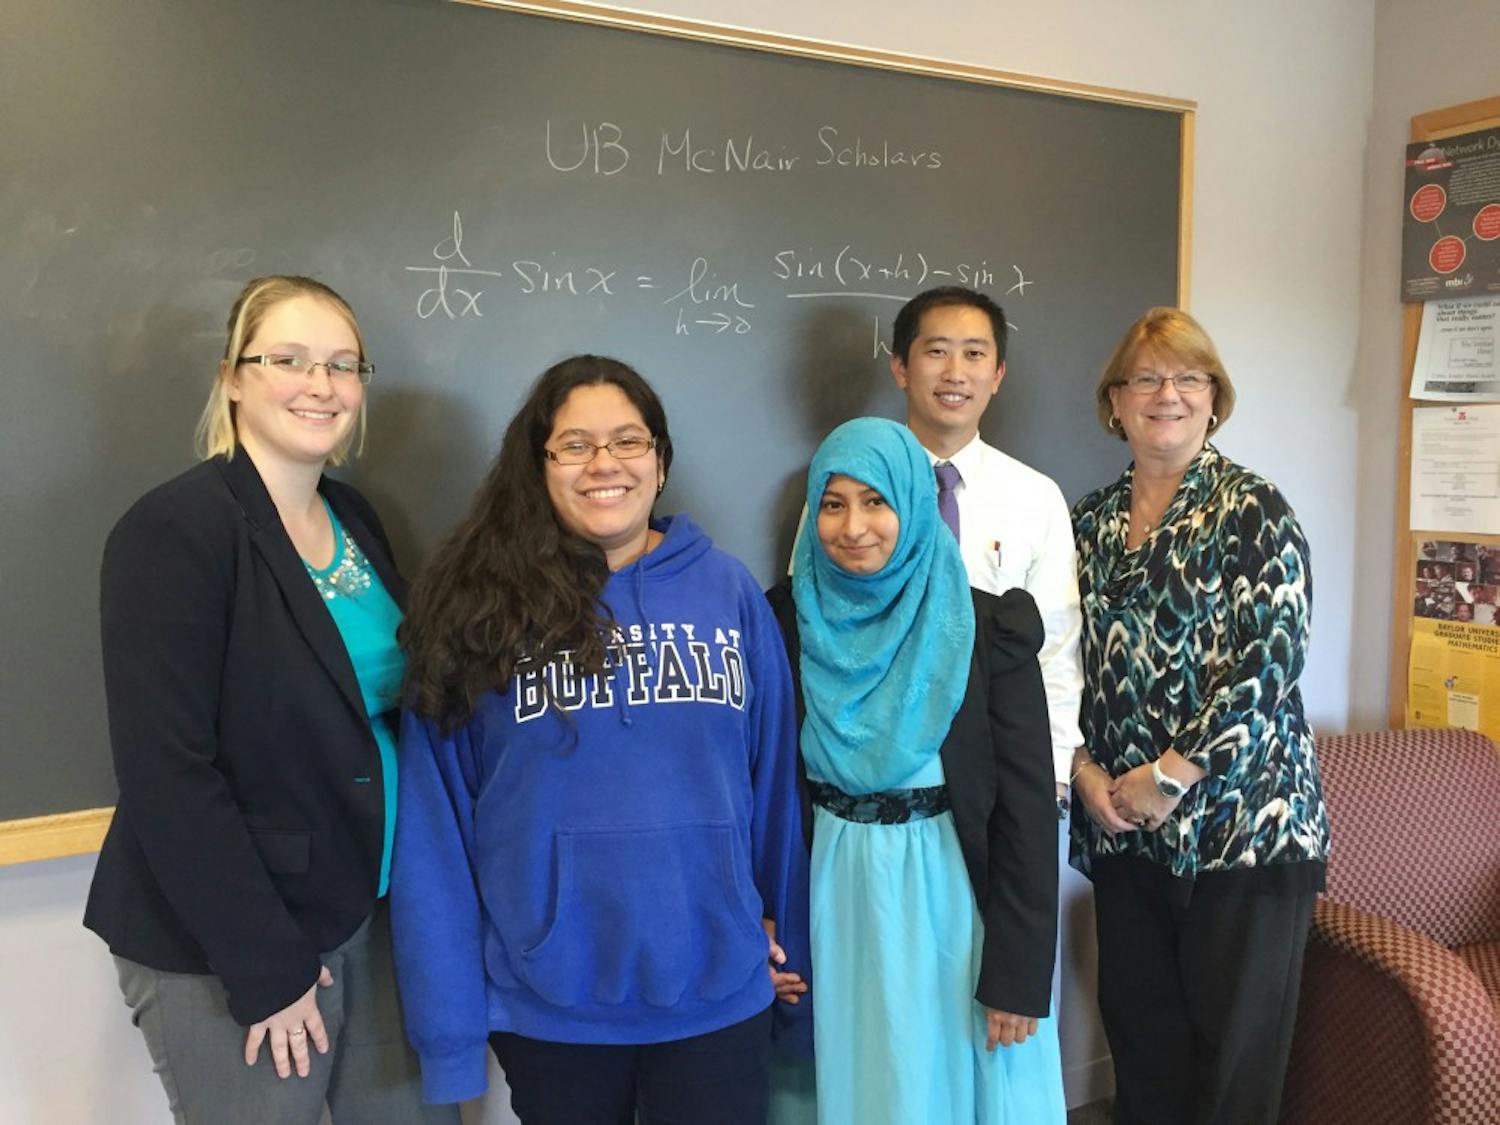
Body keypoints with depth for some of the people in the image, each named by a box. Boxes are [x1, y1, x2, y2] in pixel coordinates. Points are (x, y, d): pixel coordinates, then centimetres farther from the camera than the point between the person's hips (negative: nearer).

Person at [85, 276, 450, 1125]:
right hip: (224, 950, -6)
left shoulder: (355, 519, 5)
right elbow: (167, 775, -19)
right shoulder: (174, 532, -17)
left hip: (376, 911, 7)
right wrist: (267, 966, -18)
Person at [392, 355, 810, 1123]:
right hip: (548, 1003, -1)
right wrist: (449, 1009, -6)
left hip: (718, 992, 1)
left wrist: (790, 940, 9)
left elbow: (772, 777, 5)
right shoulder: (480, 604, -6)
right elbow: (435, 821, -5)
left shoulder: (729, 591, -1)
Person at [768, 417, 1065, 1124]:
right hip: (835, 903, 2)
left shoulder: (987, 631, -10)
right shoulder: (785, 624, -4)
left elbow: (1027, 806, -9)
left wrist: (1017, 972, -10)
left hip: (952, 900, -1)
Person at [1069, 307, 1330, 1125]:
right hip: (1121, 827, 4)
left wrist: (1168, 777, -15)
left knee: (1235, 1050, 7)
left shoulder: (1254, 511, -5)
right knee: (1140, 1037, 14)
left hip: (1241, 819, -4)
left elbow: (1270, 660, -13)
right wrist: (1085, 769, -4)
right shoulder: (1089, 522, 9)